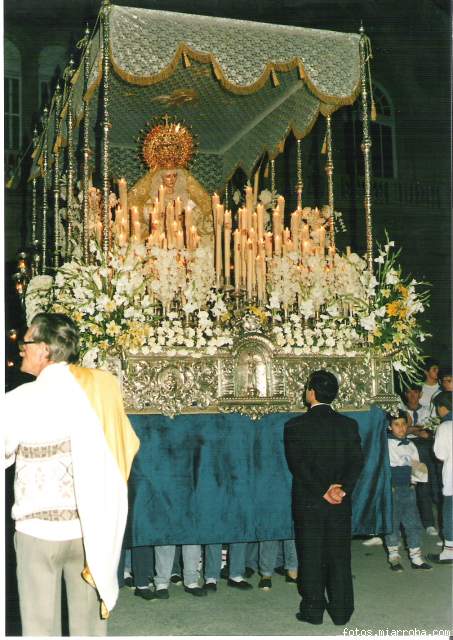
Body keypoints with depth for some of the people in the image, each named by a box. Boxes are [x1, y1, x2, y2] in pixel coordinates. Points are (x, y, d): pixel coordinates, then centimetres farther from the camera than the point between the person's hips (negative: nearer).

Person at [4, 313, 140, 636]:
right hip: (93, 527, 4)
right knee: (90, 621, 15)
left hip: (39, 528, -3)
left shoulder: (20, 400, -12)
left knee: (41, 624, 9)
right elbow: (129, 446, 2)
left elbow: (4, 454, -1)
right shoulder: (101, 388, -4)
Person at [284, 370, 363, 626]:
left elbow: (298, 465, -13)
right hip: (341, 503, 2)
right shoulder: (349, 424, 0)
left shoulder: (295, 426, -9)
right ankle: (341, 611, 16)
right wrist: (341, 489, -12)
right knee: (340, 556, 11)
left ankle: (313, 611, 15)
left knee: (311, 558, 8)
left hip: (308, 502, -2)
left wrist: (323, 491, -11)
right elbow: (357, 462, -6)